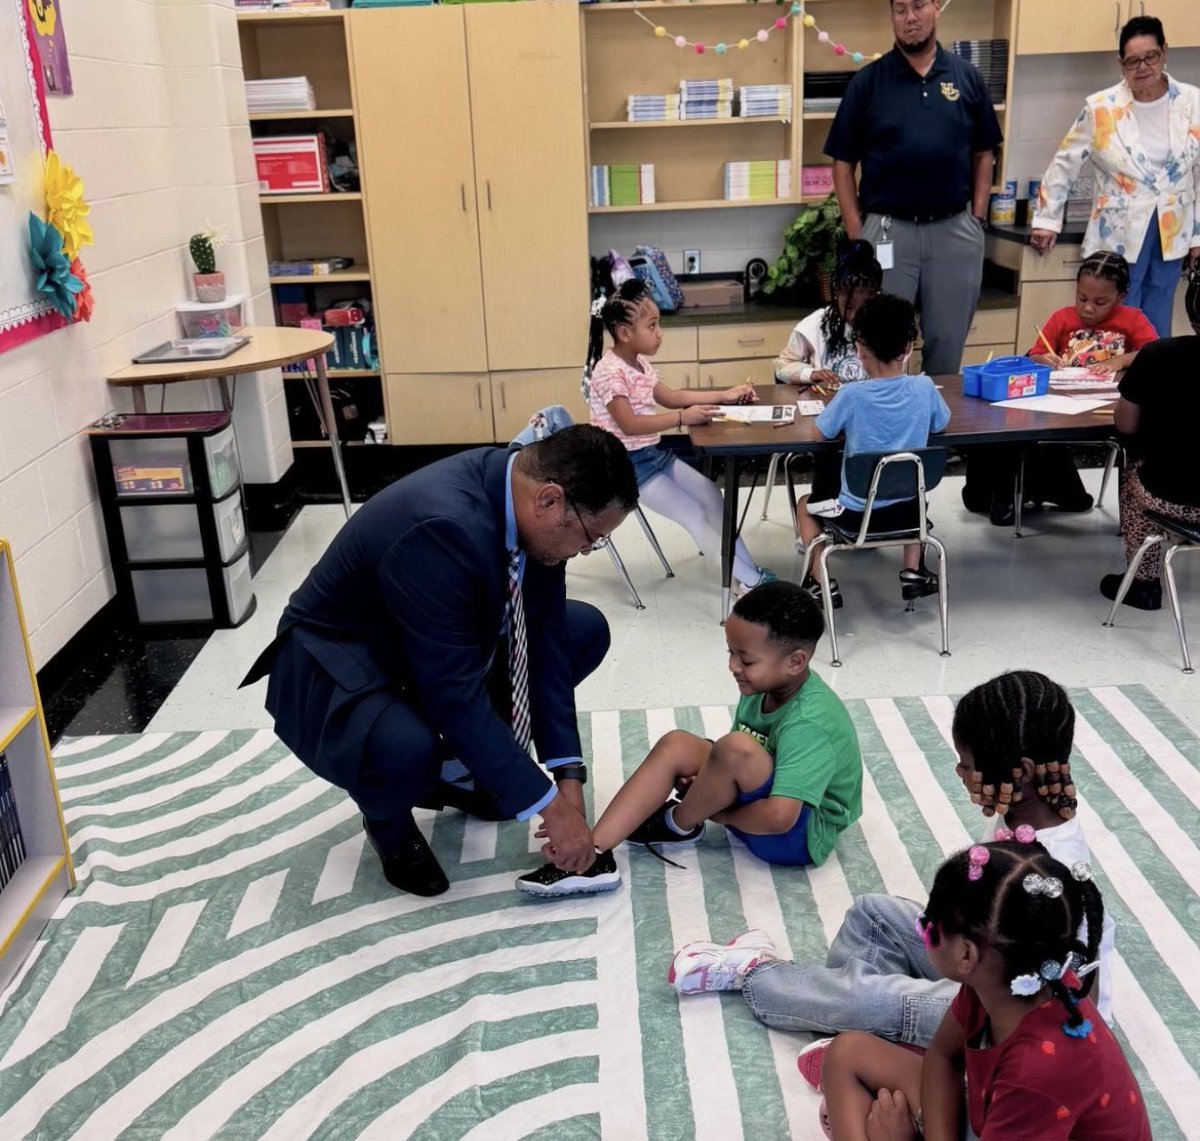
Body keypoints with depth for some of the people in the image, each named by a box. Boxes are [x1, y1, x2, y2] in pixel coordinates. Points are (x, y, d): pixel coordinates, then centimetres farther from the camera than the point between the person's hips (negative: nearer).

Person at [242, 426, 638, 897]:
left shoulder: (526, 491, -14)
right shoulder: (442, 528, -37)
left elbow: (544, 636, -8)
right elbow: (457, 697, -35)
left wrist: (568, 775, -11)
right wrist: (551, 806, -28)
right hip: (336, 666, -8)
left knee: (585, 630, 2)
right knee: (406, 750, -39)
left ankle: (459, 766, 13)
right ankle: (388, 819, -1)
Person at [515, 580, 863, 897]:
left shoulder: (808, 724, -29)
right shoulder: (764, 686, -3)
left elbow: (777, 816, -38)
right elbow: (737, 768, 10)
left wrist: (718, 813, -19)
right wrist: (708, 785, -12)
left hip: (800, 833, -9)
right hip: (763, 800, 9)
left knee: (736, 748, -34)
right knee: (676, 744, -4)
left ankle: (679, 825, -2)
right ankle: (593, 854, -17)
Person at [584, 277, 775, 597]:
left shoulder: (640, 363, 9)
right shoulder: (609, 371, -21)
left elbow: (671, 397, 19)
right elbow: (629, 425, -29)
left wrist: (724, 396, 14)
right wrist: (682, 418, -31)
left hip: (655, 453, 10)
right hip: (628, 464, -10)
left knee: (711, 494, 6)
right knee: (694, 514, -13)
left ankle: (749, 570, 11)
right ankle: (750, 581, -6)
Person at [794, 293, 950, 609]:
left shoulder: (852, 395, -21)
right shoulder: (924, 388, -12)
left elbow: (815, 434, -7)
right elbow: (941, 425, 8)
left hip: (857, 513, -3)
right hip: (906, 509, 3)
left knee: (805, 505, 27)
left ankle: (822, 584, 19)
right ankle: (913, 573, 31)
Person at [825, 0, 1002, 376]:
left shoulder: (967, 77, 6)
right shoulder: (868, 81, 0)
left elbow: (983, 155, 11)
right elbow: (844, 162, 1)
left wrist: (977, 219, 2)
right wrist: (855, 233, -5)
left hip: (955, 229, 2)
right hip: (887, 229, -2)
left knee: (949, 341, 9)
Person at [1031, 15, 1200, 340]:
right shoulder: (1100, 108, -6)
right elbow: (1065, 164, 3)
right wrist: (1047, 219, 3)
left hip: (1170, 238, 3)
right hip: (1118, 239, -2)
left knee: (1157, 334, 11)